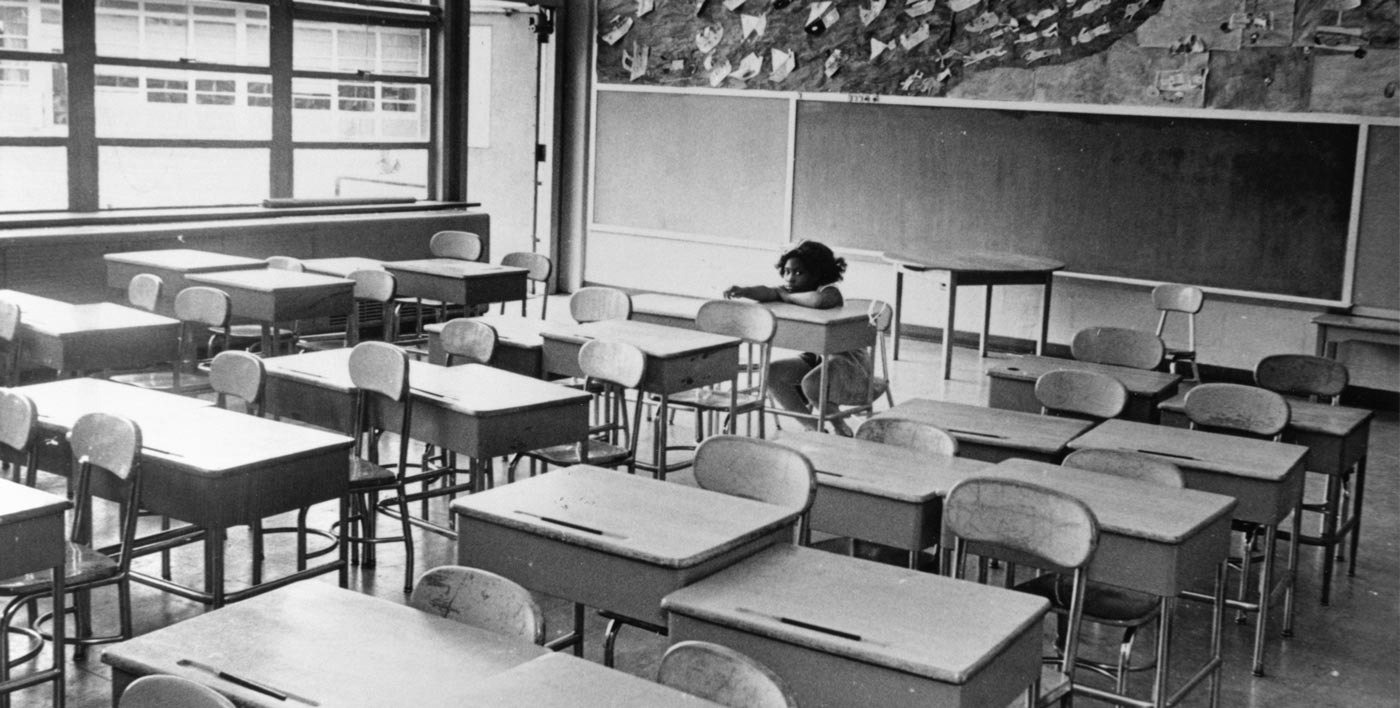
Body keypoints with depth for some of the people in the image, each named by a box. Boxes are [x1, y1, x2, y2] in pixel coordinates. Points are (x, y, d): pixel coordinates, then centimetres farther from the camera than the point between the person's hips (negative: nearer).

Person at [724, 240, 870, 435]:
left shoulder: (830, 291, -22)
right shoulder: (791, 290, -2)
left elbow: (819, 300, -47)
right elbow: (767, 292, -23)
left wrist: (786, 296, -29)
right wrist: (742, 290, -45)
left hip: (846, 361, -8)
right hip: (814, 358, 8)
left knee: (811, 384, -34)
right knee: (771, 373, -9)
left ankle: (841, 429, -3)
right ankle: (813, 428, 3)